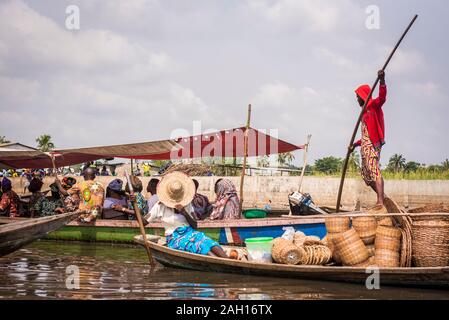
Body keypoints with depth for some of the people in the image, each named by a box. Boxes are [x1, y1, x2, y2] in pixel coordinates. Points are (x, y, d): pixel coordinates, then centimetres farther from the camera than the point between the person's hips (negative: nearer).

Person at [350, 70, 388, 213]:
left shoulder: (374, 105, -1)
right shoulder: (365, 111, 25)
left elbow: (382, 97, -24)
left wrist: (382, 80, -38)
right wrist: (355, 144, 30)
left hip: (372, 146, -10)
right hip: (365, 146, 10)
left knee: (374, 171, -22)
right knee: (367, 175, 14)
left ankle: (380, 205, -32)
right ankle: (382, 197, 25)